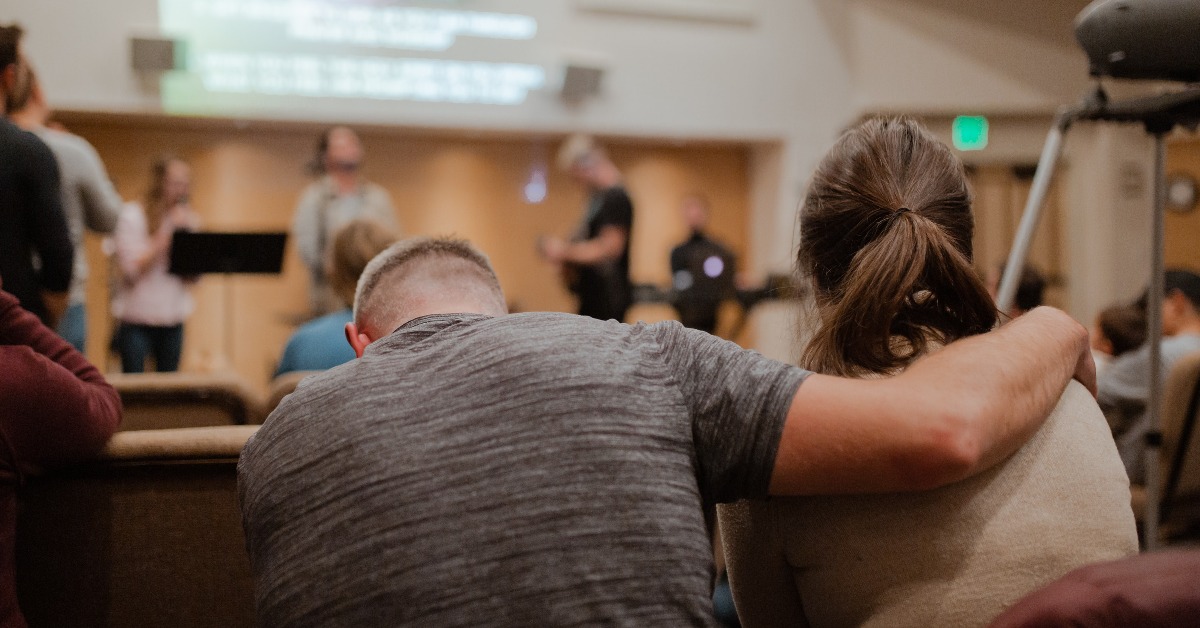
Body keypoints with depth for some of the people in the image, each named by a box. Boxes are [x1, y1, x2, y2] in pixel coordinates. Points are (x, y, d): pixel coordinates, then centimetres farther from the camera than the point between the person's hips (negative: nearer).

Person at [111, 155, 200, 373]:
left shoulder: (187, 219, 9)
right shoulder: (131, 215, -5)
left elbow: (193, 277, 4)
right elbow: (131, 270, -14)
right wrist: (167, 233, -16)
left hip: (173, 321, 5)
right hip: (137, 321, -4)